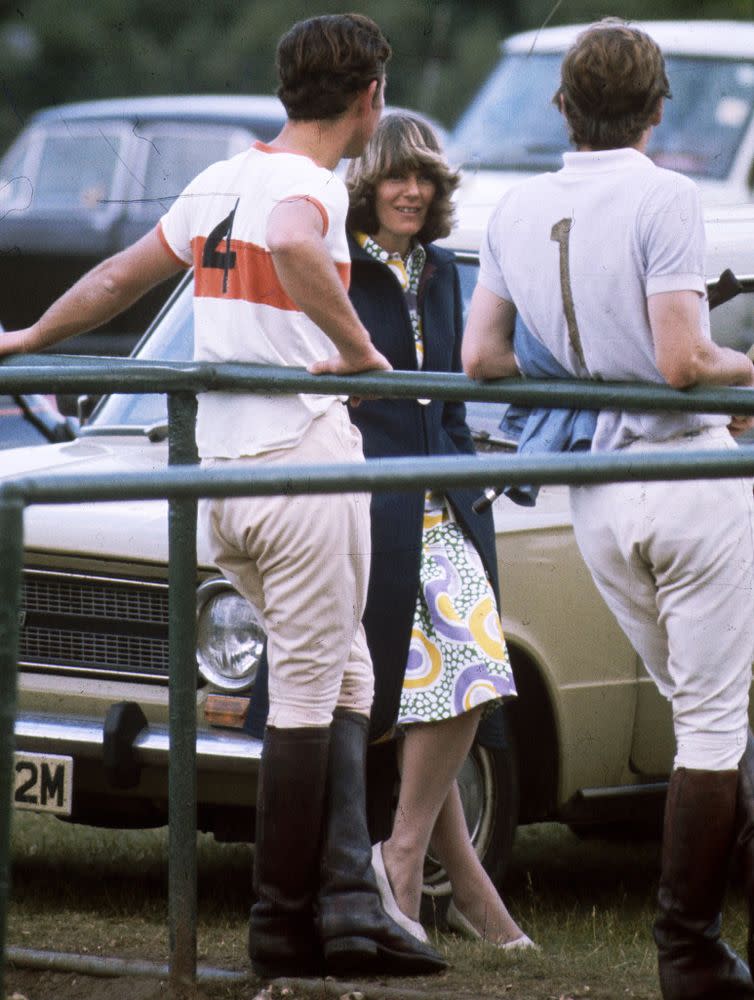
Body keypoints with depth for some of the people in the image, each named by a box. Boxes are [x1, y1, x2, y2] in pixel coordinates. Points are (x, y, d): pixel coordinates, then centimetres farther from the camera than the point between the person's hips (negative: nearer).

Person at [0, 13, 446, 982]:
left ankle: (346, 899, 3)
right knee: (308, 694, -1)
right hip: (301, 457, -8)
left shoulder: (219, 181, 14)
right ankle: (284, 922, 2)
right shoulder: (310, 185, -10)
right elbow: (292, 247, -35)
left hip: (222, 475, 8)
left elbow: (116, 278, 24)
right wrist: (357, 349, -24)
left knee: (342, 681, 13)